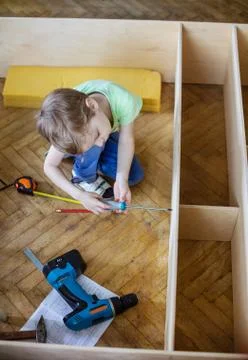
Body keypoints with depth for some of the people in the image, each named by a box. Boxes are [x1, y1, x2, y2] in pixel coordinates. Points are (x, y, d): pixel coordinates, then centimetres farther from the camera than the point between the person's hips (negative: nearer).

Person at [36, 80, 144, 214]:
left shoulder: (125, 101, -43)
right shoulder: (71, 126, -40)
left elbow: (126, 139, -26)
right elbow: (49, 166, -27)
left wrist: (121, 180, -36)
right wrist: (80, 195, -35)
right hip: (75, 138, -3)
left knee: (134, 176, -7)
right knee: (91, 139, -37)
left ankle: (78, 152, 8)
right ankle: (83, 177, -6)